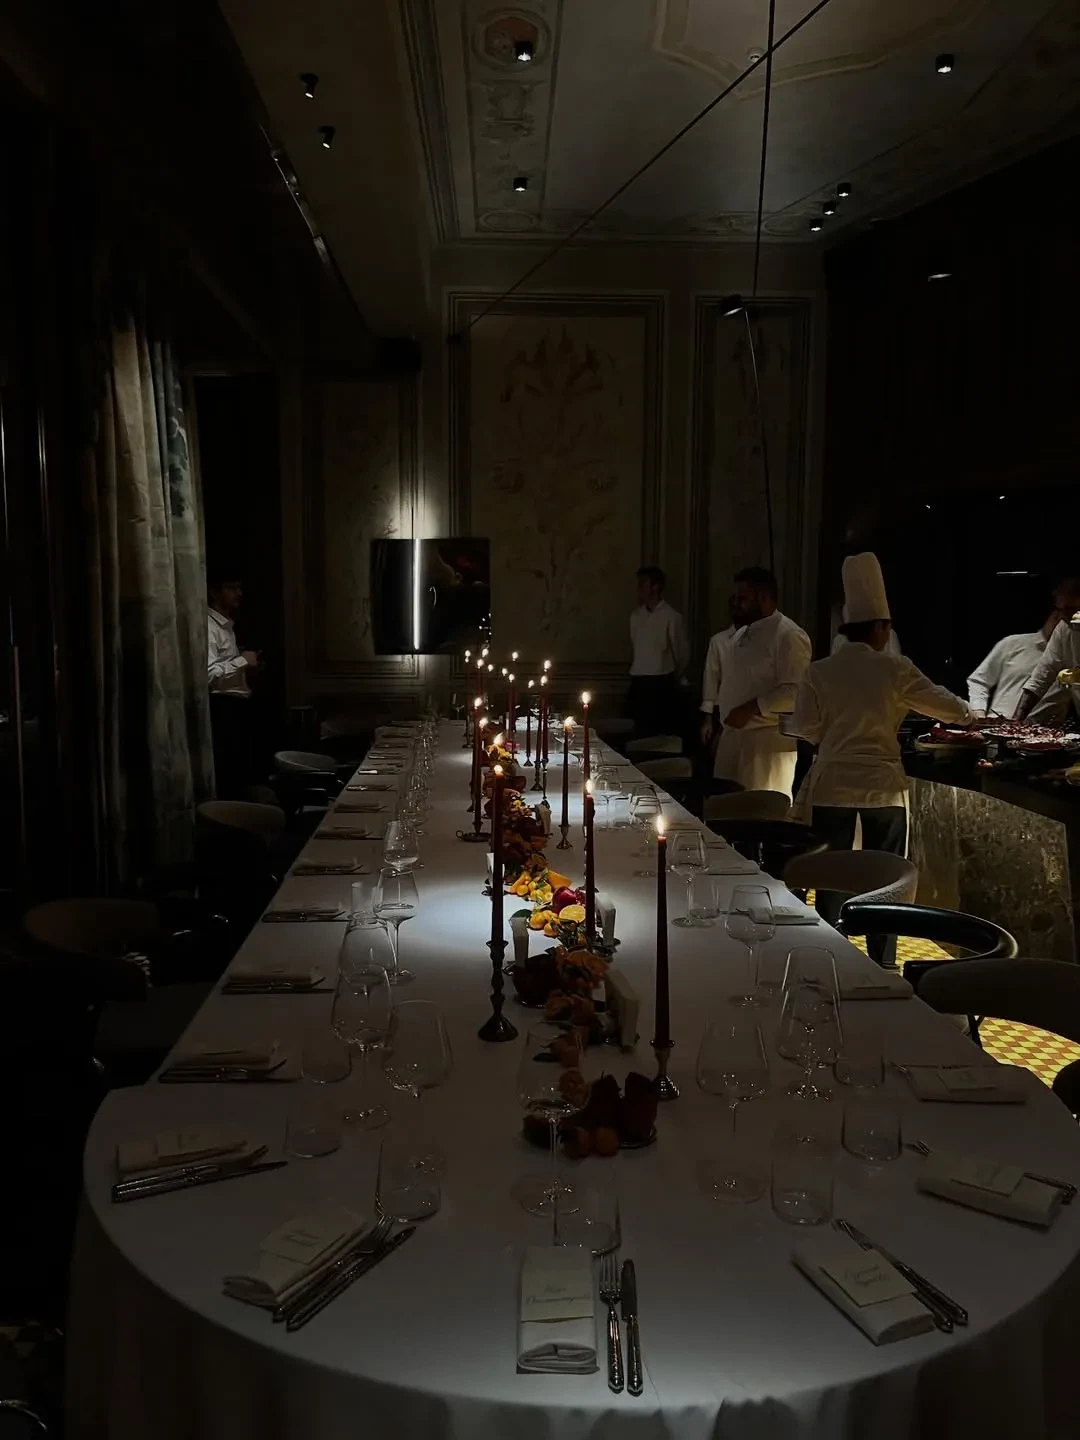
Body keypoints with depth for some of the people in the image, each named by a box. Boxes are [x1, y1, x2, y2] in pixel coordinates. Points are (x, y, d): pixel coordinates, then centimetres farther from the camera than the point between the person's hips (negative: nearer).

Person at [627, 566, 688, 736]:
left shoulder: (671, 616, -7)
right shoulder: (635, 615, 10)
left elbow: (680, 652, 1)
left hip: (661, 683, -5)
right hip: (638, 682, 5)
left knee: (662, 731, -4)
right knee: (640, 730, 6)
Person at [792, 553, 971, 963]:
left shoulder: (819, 671, -4)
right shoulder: (894, 669, -6)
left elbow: (805, 727, -3)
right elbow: (949, 707, 1)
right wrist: (965, 712, 23)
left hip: (832, 784, 1)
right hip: (882, 784, -1)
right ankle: (881, 967, 19)